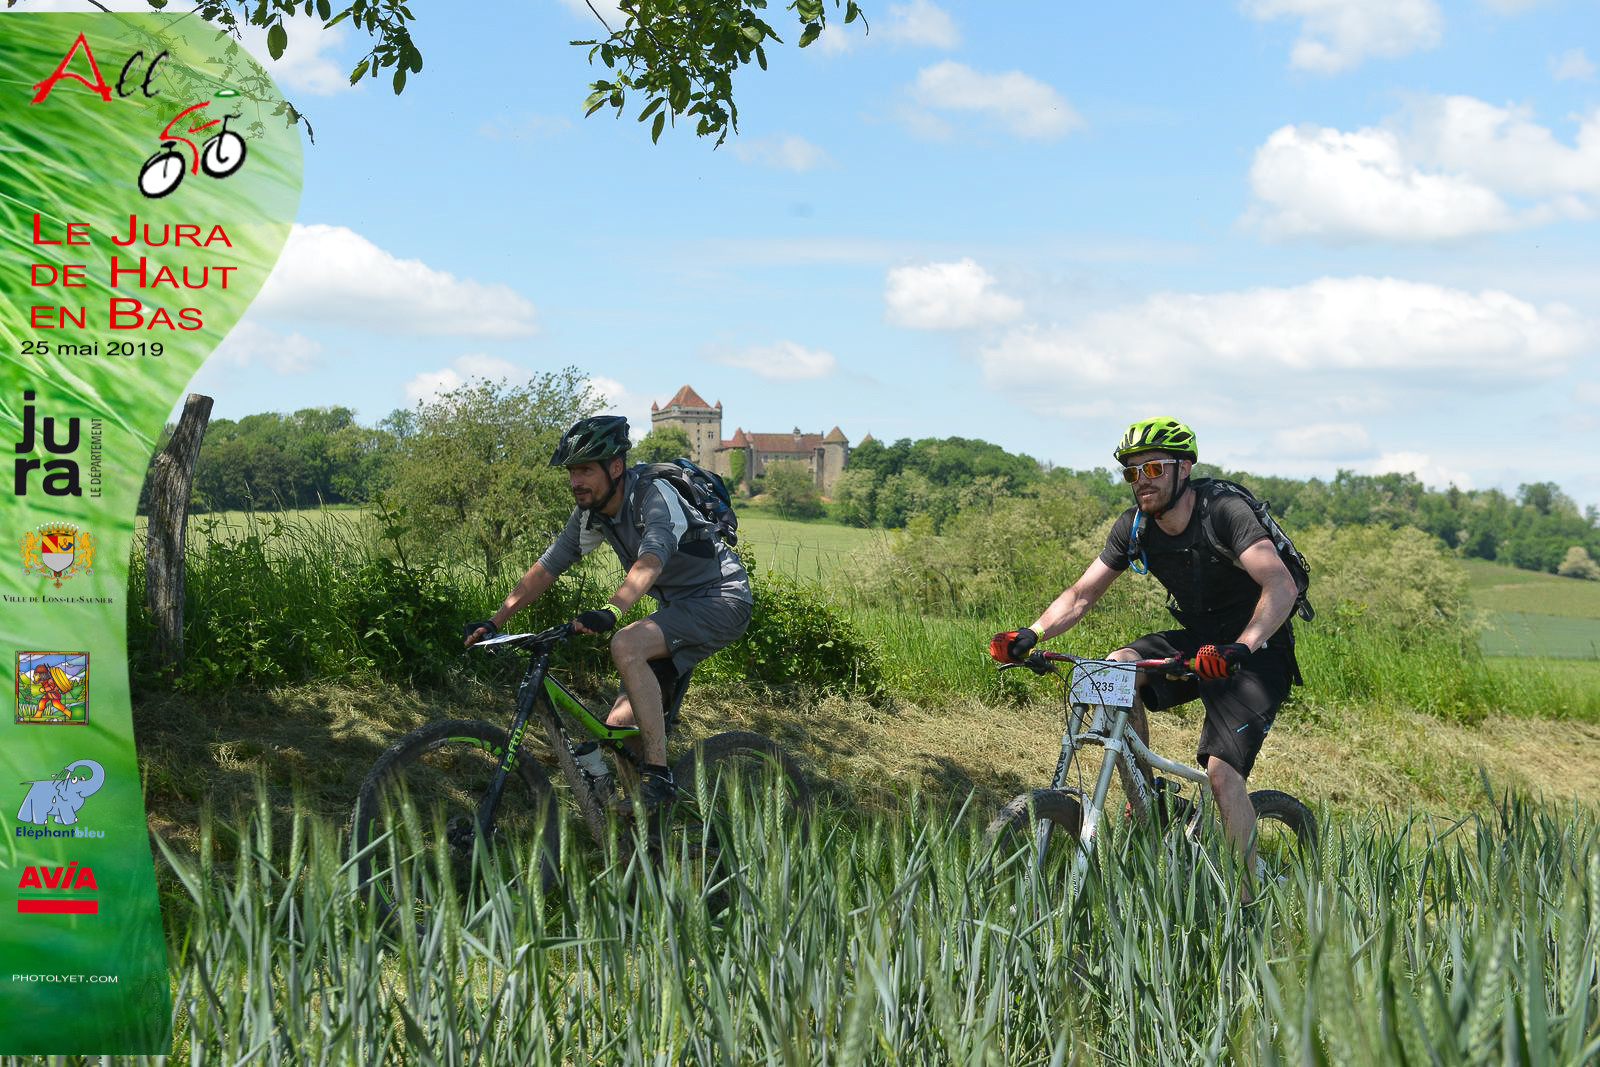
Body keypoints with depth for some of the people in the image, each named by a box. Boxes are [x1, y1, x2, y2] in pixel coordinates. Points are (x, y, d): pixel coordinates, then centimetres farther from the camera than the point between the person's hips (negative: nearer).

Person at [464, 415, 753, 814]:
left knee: (626, 645, -33)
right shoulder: (591, 513, 0)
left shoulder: (655, 497, -24)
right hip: (679, 607, 9)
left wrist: (611, 611, -58)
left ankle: (659, 777, -30)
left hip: (722, 598, -9)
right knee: (620, 729, -2)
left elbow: (651, 561, -41)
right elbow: (546, 568, 6)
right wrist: (494, 622, -1)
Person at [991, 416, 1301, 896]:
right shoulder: (1134, 528, -5)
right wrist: (1031, 634, -21)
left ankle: (1246, 900, -11)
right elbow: (1081, 594, -2)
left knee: (1222, 770, -23)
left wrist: (1239, 648, -53)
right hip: (1198, 640, 6)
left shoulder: (1224, 512, -24)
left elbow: (1281, 585, -36)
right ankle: (1147, 804, -5)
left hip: (1257, 651, -6)